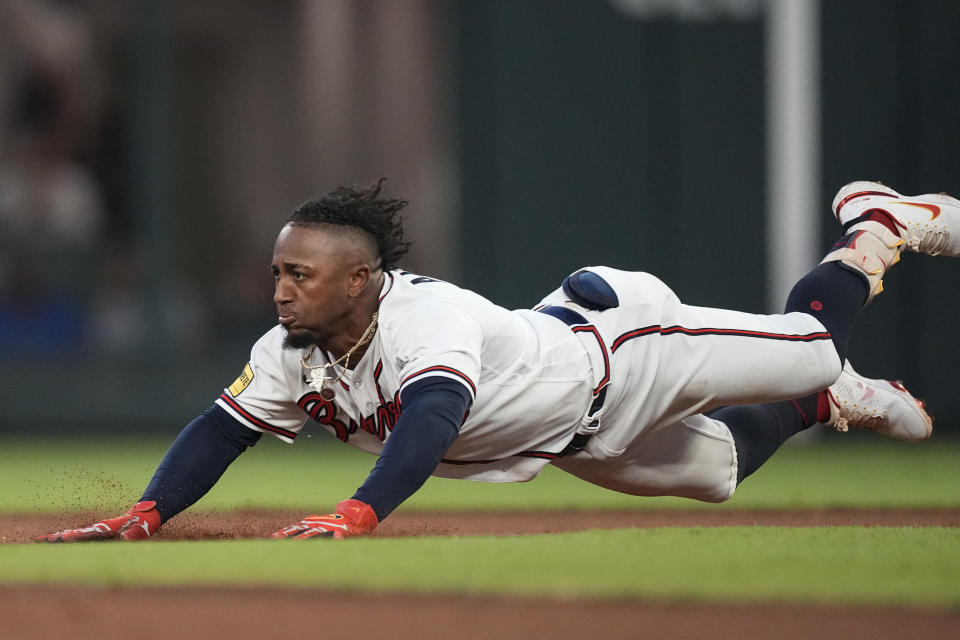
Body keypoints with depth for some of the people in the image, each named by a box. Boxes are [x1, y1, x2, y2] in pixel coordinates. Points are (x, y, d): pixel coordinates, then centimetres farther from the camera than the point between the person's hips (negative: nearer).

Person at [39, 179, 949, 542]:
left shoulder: (430, 316, -44)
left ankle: (875, 225, 39)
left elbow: (433, 413, -61)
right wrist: (145, 515, -37)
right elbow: (221, 430, -20)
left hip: (619, 343, -6)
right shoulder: (294, 353, -22)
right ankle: (827, 404, 53)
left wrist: (357, 513, -76)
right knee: (722, 466, 27)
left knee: (809, 344, 13)